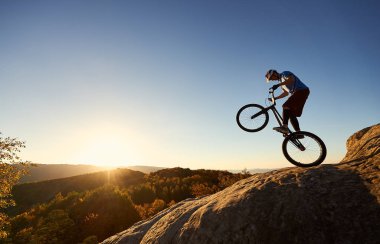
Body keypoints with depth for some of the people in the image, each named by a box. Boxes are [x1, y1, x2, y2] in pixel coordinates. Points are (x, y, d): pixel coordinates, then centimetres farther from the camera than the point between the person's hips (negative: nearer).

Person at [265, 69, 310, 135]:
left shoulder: (284, 74, -2)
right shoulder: (281, 81, 23)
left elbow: (291, 79, -25)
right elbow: (286, 93, 24)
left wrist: (278, 85, -31)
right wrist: (275, 98, 16)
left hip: (302, 91, -9)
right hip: (297, 93, 9)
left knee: (286, 106, -24)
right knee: (291, 114, 3)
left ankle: (285, 127, -33)